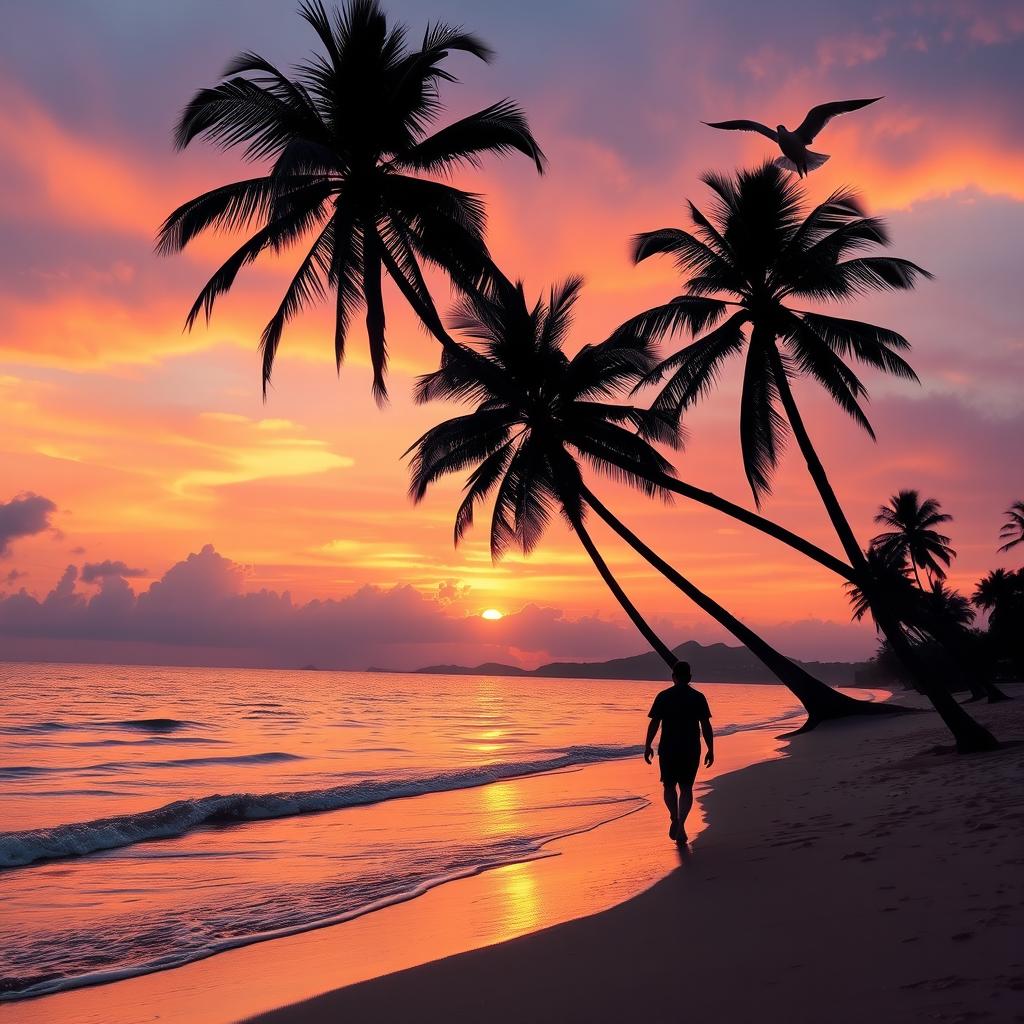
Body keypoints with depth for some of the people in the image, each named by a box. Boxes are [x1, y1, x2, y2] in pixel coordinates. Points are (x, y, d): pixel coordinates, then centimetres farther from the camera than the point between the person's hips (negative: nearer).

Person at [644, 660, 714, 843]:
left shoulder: (663, 696, -3)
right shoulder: (698, 697, -1)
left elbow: (654, 723, -5)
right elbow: (706, 726, -3)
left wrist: (647, 746, 3)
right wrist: (710, 750, 3)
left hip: (668, 749, -1)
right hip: (691, 750, 1)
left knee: (669, 786, 14)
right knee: (686, 788, 10)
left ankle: (675, 818, -7)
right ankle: (681, 823, -4)